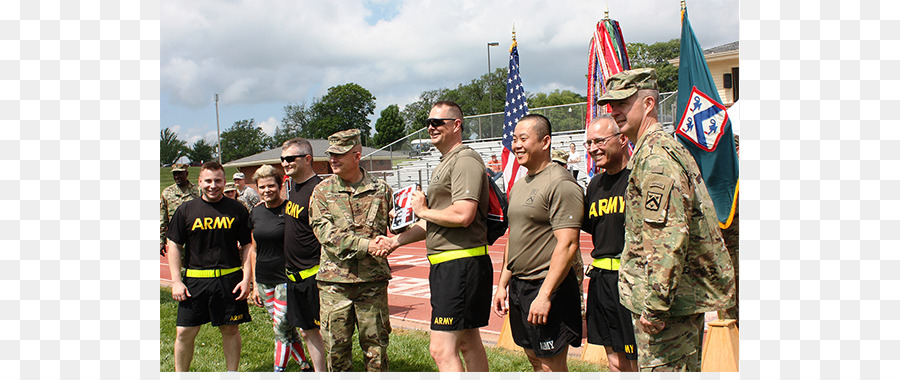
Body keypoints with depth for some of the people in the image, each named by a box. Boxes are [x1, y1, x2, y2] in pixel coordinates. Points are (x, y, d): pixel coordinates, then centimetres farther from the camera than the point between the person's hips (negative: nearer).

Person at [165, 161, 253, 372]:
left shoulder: (237, 209, 3)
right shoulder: (186, 210, 3)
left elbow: (247, 246, 6)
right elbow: (174, 246, 6)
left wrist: (246, 278, -3)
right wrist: (176, 281, -1)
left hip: (230, 279, 0)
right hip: (195, 280, 1)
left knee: (230, 330, 8)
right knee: (184, 332, 3)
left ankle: (233, 373, 24)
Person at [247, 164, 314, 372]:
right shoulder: (255, 212, 7)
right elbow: (254, 249, 13)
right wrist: (255, 284, 12)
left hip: (286, 279, -6)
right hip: (264, 281, 6)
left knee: (282, 329, -3)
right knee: (287, 329, 13)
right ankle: (305, 367, 27)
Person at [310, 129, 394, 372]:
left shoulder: (380, 189, 6)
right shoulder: (323, 191, 4)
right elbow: (323, 231, -9)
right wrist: (365, 245, -19)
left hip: (373, 279, 0)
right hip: (335, 280, 0)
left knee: (375, 341, 7)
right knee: (336, 344, 7)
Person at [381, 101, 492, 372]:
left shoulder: (465, 160, -13)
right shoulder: (444, 164, 20)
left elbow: (463, 215, -26)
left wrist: (423, 211, -10)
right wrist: (397, 240, 17)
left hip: (461, 264, -11)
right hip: (445, 265, 11)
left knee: (441, 349, -11)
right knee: (467, 343, 18)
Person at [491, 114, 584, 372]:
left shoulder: (560, 184, -15)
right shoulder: (519, 186, 14)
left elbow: (567, 245, -21)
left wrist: (544, 295, -23)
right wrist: (502, 285, 16)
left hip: (548, 287, -9)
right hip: (518, 285, 9)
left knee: (552, 366, -1)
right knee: (535, 359, 16)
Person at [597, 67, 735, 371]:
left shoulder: (655, 157, -17)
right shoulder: (666, 147, 17)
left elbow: (668, 239, -26)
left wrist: (656, 307, -24)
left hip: (672, 300, -11)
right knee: (683, 368, 19)